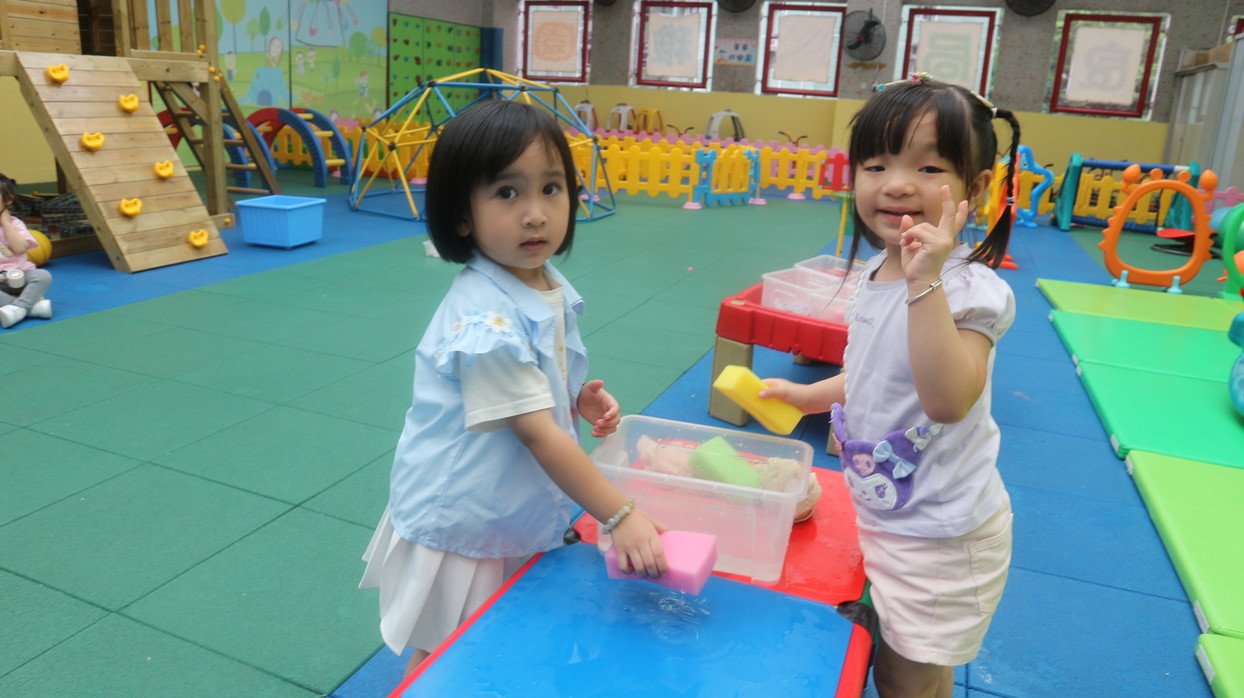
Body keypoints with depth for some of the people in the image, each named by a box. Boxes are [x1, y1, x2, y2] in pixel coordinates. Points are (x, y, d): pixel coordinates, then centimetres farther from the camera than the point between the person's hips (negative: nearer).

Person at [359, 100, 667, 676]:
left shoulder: (552, 290, -4)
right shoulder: (486, 321, -31)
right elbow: (537, 433, -30)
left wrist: (578, 399, -6)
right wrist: (619, 516, -29)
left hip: (519, 519, 8)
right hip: (461, 529, -7)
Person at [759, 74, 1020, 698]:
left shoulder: (969, 288, -24)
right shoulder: (875, 273, 1)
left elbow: (947, 398, -39)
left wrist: (927, 281, -41)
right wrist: (806, 395, 9)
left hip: (940, 534, -7)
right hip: (879, 513, 8)